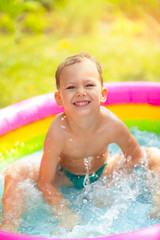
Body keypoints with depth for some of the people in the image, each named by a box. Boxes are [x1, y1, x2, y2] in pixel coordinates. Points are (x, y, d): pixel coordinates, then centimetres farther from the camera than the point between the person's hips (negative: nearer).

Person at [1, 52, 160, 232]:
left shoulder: (112, 125, -31)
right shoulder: (58, 132, -35)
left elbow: (134, 155, -11)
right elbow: (45, 183, -26)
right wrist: (65, 214, -29)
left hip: (103, 172, 2)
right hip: (65, 176, -1)